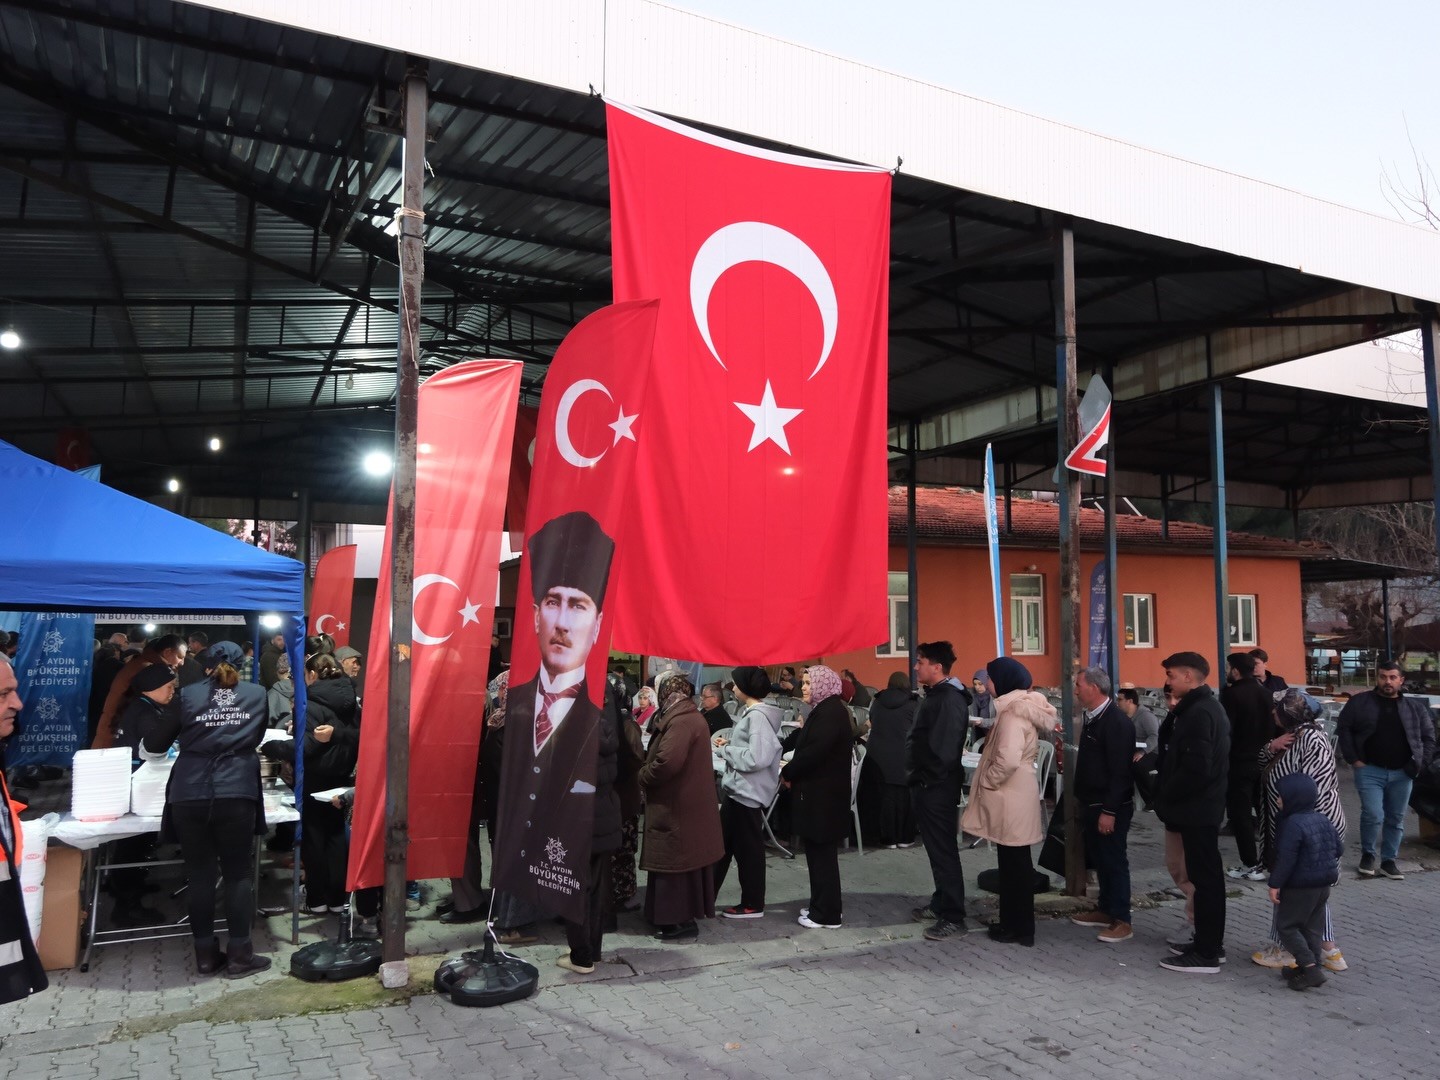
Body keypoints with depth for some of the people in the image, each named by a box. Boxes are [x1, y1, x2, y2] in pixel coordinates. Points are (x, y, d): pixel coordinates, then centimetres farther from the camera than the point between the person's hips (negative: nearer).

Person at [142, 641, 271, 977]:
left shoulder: (188, 695, 6)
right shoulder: (257, 695, 9)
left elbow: (153, 744, 12)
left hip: (190, 794, 1)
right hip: (237, 793, 0)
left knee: (199, 875, 9)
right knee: (238, 873, 7)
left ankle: (205, 954, 15)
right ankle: (239, 954, 8)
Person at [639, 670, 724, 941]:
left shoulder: (681, 721, -21)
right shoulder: (688, 716, 13)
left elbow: (667, 762, -31)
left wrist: (643, 777, -14)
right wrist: (648, 771, 6)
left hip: (678, 806, -10)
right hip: (685, 802, 10)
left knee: (677, 862, -1)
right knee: (680, 862, 17)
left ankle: (683, 922, 8)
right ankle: (679, 916, 27)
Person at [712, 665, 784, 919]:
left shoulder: (758, 716, -20)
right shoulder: (750, 712, 12)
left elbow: (757, 757, -27)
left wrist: (726, 750, -16)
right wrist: (729, 745, 1)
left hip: (748, 792, -10)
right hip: (738, 789, 10)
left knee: (748, 848, 3)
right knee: (723, 844, 15)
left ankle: (753, 904, 16)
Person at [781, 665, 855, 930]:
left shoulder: (831, 712, -18)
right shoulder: (823, 710, 15)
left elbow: (814, 751, -24)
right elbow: (806, 745, 17)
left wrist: (787, 773, -13)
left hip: (824, 795, -10)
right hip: (818, 792, 10)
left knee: (822, 853, -2)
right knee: (818, 852, 15)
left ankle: (827, 914, 6)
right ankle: (823, 906, 25)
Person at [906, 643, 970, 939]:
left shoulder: (950, 699, -18)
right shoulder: (933, 696, 14)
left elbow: (944, 748, -24)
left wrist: (928, 779, -17)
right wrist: (916, 778, 14)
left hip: (937, 788, -10)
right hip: (924, 785, 10)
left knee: (943, 850, -4)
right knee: (935, 847, 18)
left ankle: (953, 917, 3)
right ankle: (940, 903, 30)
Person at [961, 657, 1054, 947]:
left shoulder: (1013, 712, -19)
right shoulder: (1022, 707, 12)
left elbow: (1007, 759, -28)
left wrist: (986, 781, -15)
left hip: (1011, 799, -10)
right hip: (1012, 796, 10)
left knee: (1014, 863, 1)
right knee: (1014, 862, 16)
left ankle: (1020, 929, 11)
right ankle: (1013, 921, 26)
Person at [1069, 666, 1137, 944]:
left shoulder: (1117, 721, -20)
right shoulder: (1093, 718, 9)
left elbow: (1119, 771, -22)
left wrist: (1109, 811, -23)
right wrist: (1084, 799, 16)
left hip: (1111, 806, -9)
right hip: (1093, 803, 9)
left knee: (1114, 861, -1)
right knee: (1099, 858, 16)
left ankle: (1121, 921, 7)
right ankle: (1105, 910, 27)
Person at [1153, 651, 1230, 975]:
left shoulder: (1199, 712, -21)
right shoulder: (1203, 707, 12)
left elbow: (1195, 768, -26)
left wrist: (1166, 795, -13)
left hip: (1196, 808, -10)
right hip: (1201, 806, 10)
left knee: (1204, 877, -3)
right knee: (1207, 875, 16)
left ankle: (1206, 954, 4)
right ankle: (1210, 942, 27)